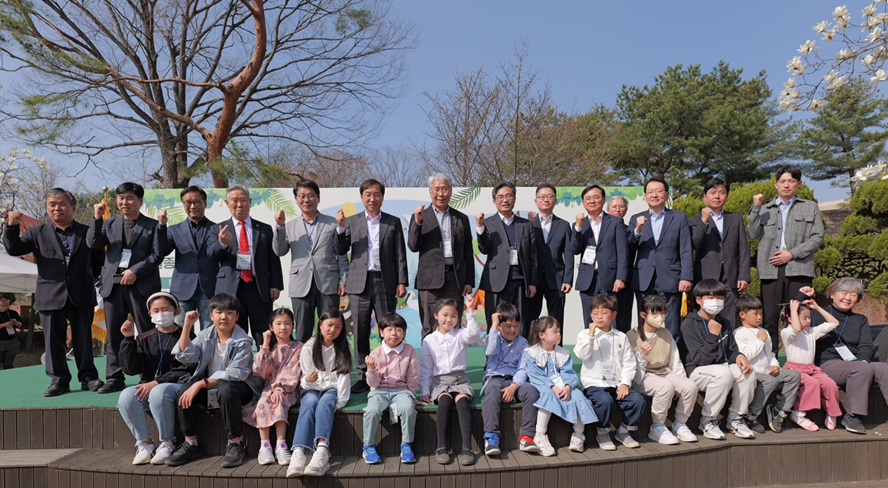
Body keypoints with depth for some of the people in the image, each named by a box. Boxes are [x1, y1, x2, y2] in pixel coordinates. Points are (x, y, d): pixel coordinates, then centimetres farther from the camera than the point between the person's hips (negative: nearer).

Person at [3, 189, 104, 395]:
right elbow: (13, 249, -1)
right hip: (50, 296, 1)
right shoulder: (37, 233, 10)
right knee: (53, 339, 4)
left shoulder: (87, 233, 9)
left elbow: (100, 260, 13)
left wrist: (91, 279, 4)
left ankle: (88, 377, 13)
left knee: (83, 337, 5)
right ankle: (59, 380, 13)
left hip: (81, 295, -1)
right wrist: (12, 226, -15)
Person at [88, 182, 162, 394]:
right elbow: (93, 244, 3)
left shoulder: (152, 225, 6)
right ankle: (114, 378, 14)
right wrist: (97, 218, -6)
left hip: (142, 286, -4)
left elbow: (157, 255, -2)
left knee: (147, 333, -2)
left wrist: (135, 271, -12)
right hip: (113, 285, 4)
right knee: (114, 334, 6)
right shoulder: (110, 224, 18)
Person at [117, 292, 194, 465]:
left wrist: (156, 383, -18)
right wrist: (128, 339, -4)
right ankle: (144, 442, -9)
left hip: (176, 385, -4)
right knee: (126, 397, -26)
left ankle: (167, 443, -17)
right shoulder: (145, 339, 15)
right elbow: (131, 369, 3)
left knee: (159, 393, -37)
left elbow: (185, 370, -9)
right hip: (148, 386, 5)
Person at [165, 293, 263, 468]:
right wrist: (187, 326, -15)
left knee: (226, 389, -36)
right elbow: (185, 357, -10)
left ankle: (235, 444, -23)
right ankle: (191, 443, -6)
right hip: (209, 388, 5)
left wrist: (201, 383, -27)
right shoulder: (205, 336, 4)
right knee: (185, 389, -20)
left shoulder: (242, 341, -14)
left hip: (238, 386, -5)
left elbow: (235, 374, -23)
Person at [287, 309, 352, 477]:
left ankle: (322, 450, -55)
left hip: (332, 389, 0)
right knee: (309, 404, -34)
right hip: (312, 389, 0)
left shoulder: (342, 349, 7)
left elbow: (344, 376, -1)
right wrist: (307, 380, -24)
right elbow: (306, 379, 1)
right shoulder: (309, 348, 4)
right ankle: (299, 452, -53)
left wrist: (340, 402, -13)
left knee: (324, 404, -34)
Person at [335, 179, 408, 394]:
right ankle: (363, 376, 12)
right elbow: (340, 251, 5)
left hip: (385, 282, -1)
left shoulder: (394, 222, 9)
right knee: (360, 332, 3)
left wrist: (402, 282, -2)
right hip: (360, 283, 1)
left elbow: (400, 255, 6)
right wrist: (340, 228, -10)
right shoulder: (351, 221, 10)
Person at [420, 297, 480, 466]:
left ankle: (466, 448, -36)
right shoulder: (429, 340, 10)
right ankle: (442, 448, -30)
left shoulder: (461, 335, 8)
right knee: (445, 401, -31)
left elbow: (474, 333, -16)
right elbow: (425, 368, 10)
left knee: (462, 401, -31)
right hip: (439, 381, 0)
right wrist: (424, 390, 2)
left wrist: (470, 310, -22)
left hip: (460, 380, 0)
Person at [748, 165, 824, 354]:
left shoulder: (810, 207, 16)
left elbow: (817, 238, 6)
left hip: (798, 269, -1)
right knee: (769, 319, -2)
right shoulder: (765, 209, 18)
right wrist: (756, 208, -1)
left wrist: (792, 254, -6)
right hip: (770, 270, 1)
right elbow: (753, 234, 6)